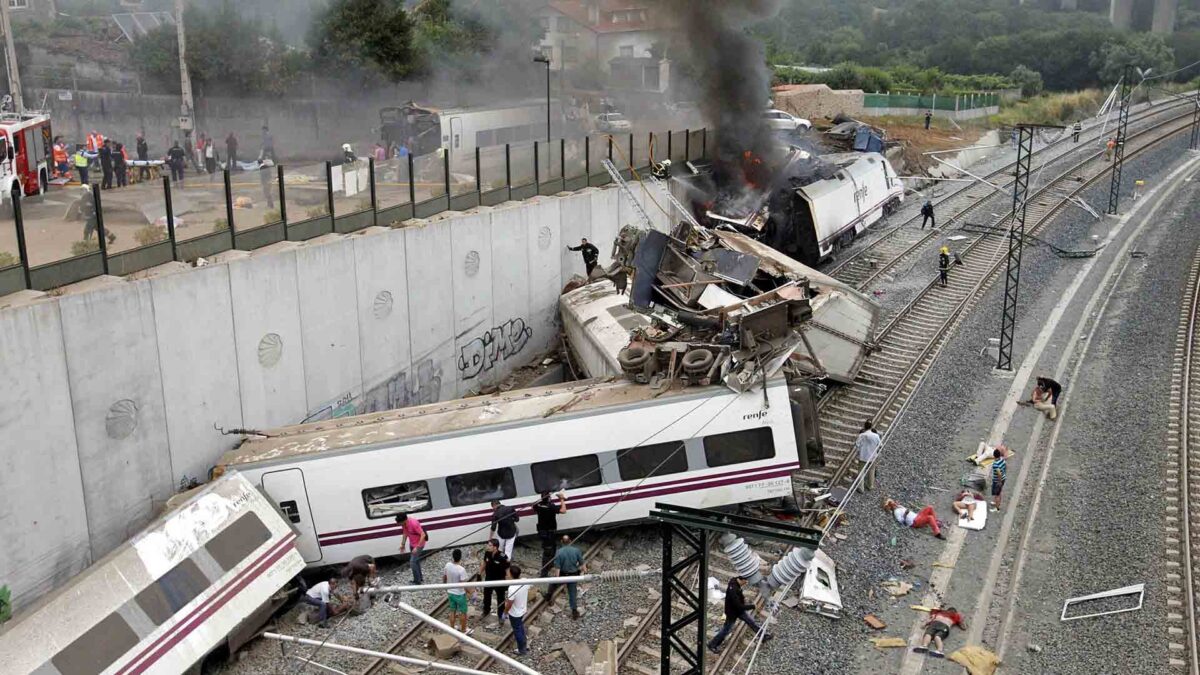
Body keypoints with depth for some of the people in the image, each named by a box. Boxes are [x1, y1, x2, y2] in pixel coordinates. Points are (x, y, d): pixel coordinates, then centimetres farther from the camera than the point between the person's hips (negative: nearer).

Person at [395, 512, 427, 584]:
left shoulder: (414, 524, -31)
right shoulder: (404, 524, -8)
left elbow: (423, 535, -30)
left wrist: (417, 547, -31)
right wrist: (403, 544, 12)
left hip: (418, 545, -8)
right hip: (412, 544, 8)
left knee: (412, 562, -11)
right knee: (416, 561, 20)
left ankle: (417, 582, 0)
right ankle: (420, 578, 37)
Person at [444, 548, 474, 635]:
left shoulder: (448, 565, -12)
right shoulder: (461, 569, -30)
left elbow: (444, 578, 3)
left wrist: (446, 588, 20)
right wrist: (470, 591, -9)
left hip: (450, 592, 6)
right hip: (460, 594, -5)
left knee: (452, 611, 23)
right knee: (463, 613, 15)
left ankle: (452, 629, 37)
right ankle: (464, 631, 29)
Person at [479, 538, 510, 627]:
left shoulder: (502, 557, -31)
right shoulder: (487, 553, -16)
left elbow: (508, 570, -21)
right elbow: (484, 563, 4)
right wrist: (480, 574, 12)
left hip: (499, 582, -5)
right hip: (488, 580, 5)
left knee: (500, 600, 14)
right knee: (486, 596, 25)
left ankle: (500, 616, 34)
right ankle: (486, 611, 52)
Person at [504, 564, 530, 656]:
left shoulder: (512, 588, -36)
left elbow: (509, 604, -24)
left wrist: (505, 612, -5)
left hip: (515, 614, -6)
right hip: (523, 610, 6)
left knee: (517, 631, 16)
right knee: (521, 628, 29)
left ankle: (522, 650, 34)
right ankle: (524, 644, 49)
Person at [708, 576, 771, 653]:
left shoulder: (735, 581, -13)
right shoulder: (733, 590, -40)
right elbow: (739, 606, -36)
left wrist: (742, 598, 1)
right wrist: (753, 606, -28)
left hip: (739, 610, 8)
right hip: (732, 613, -8)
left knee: (751, 621, 17)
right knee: (726, 630, 10)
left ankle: (763, 636, 35)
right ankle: (712, 645, 29)